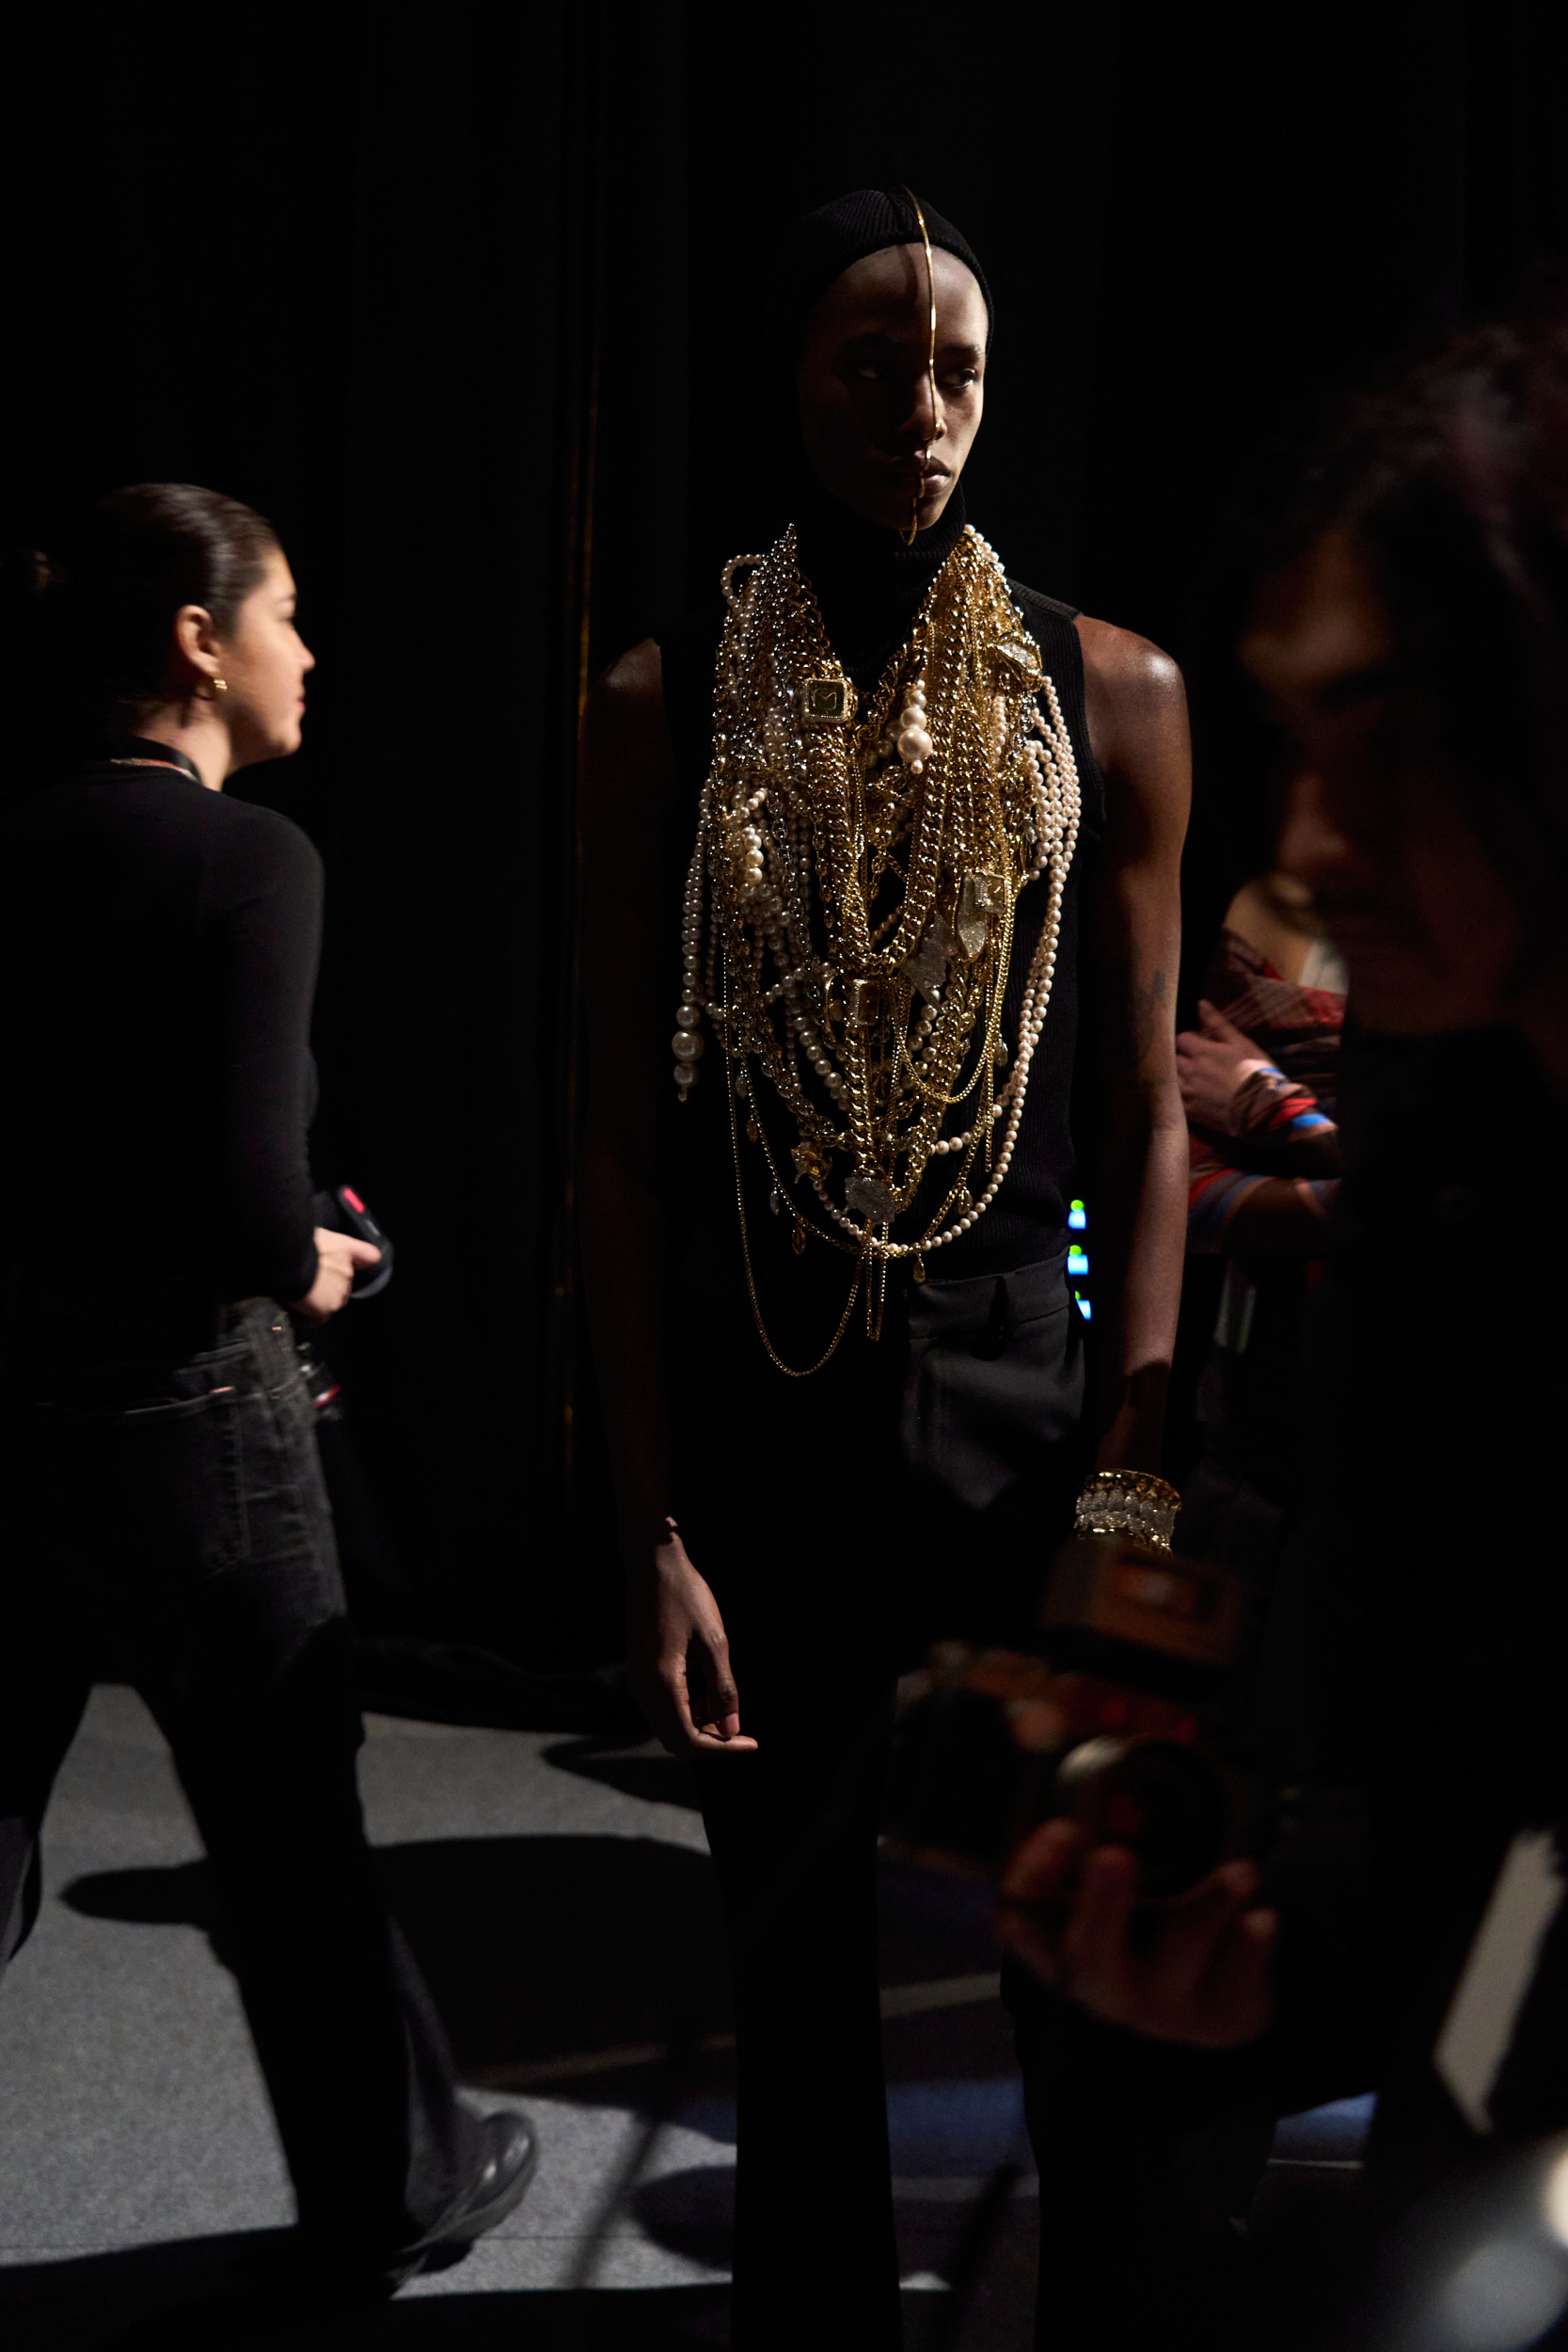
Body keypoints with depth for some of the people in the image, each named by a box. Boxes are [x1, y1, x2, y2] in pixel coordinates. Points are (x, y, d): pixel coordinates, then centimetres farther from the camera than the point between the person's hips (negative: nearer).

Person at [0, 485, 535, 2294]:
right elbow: (241, 1194, -22)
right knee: (288, 1822, 12)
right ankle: (390, 2199, 31)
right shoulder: (245, 858, -14)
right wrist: (306, 1272, -3)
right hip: (175, 1404, -6)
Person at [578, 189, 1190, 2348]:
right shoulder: (667, 709, 0)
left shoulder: (1111, 696, 1)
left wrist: (1137, 1461, -7)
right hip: (755, 1420, 0)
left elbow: (1146, 1120, 1)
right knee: (797, 1974, 12)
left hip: (1018, 1404, 1)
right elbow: (625, 1139, -2)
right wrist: (653, 1531, -8)